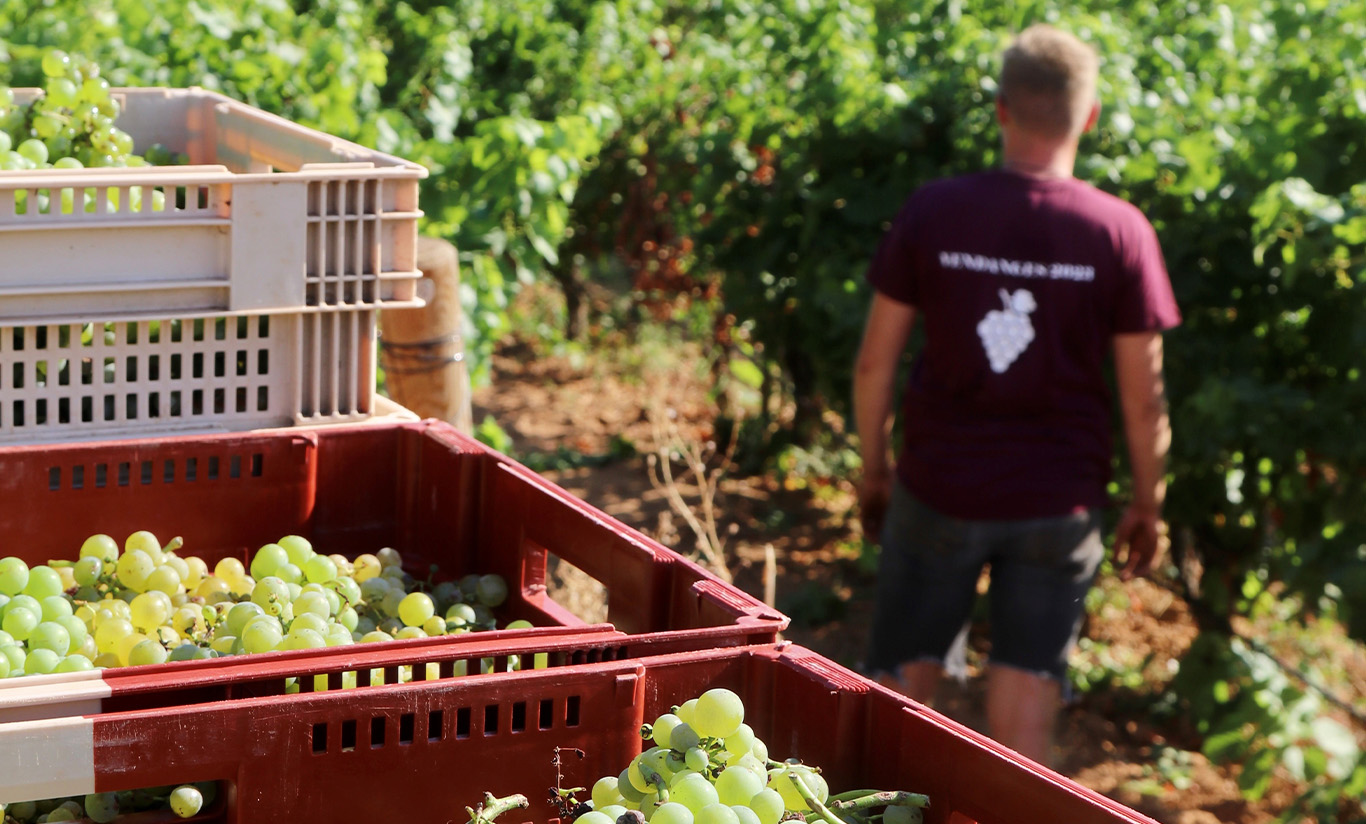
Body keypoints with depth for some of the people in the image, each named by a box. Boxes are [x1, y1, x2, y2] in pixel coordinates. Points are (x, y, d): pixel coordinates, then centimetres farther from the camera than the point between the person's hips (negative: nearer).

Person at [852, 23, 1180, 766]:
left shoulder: (930, 212, -7)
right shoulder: (1121, 233, -9)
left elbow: (875, 361, -2)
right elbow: (1144, 396, -5)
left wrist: (873, 468, 12)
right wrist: (1147, 504, 8)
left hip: (938, 489, 1)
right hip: (1056, 504, 0)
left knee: (902, 682, 15)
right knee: (1023, 717, 7)